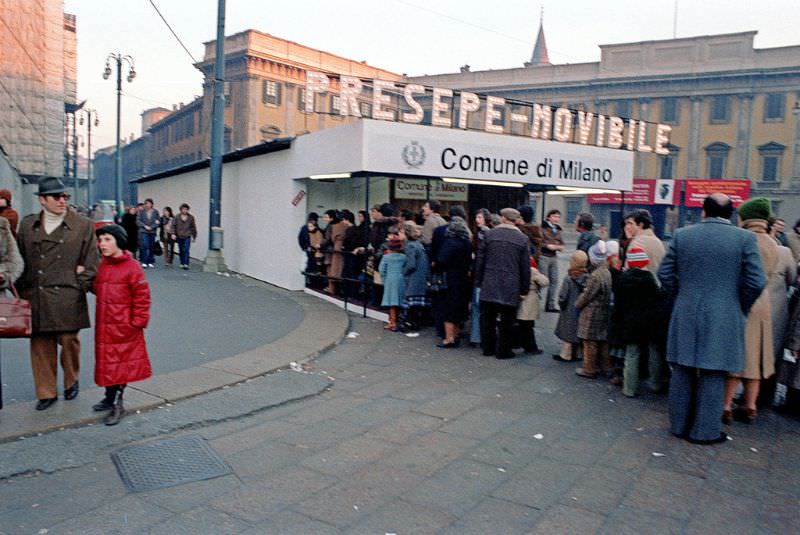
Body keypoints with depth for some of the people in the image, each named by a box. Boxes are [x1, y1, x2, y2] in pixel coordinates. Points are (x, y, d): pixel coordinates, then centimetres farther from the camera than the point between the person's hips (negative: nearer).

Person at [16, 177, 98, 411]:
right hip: (36, 298, 3)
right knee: (41, 345, 6)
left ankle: (71, 381, 27)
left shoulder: (84, 225, 1)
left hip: (68, 298, -2)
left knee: (69, 340, 2)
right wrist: (22, 290, 8)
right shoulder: (27, 225, 10)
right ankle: (46, 392, 19)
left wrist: (80, 288, -4)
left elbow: (91, 263, 2)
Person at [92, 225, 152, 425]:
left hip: (123, 327, -7)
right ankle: (110, 397, 32)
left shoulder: (132, 267, -14)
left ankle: (117, 403, 12)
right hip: (103, 325, 7)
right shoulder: (101, 265, 8)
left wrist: (137, 322, -11)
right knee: (106, 361, 16)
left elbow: (142, 297, -12)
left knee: (121, 363, 2)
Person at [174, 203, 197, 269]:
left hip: (187, 237, -2)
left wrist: (194, 236, 11)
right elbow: (174, 226, 2)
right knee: (181, 251, 10)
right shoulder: (177, 217, 2)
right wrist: (173, 234, -9)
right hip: (179, 237, 2)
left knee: (186, 250, -12)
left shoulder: (191, 217, 2)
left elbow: (193, 227, 8)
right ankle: (182, 263, 22)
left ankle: (186, 264, -13)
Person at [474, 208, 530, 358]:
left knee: (487, 318, 13)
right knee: (506, 322, 7)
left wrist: (478, 281, 10)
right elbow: (525, 267, -2)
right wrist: (524, 289, 5)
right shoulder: (523, 239, -3)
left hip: (489, 285, 2)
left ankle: (488, 347, 20)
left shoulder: (489, 234, 0)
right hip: (511, 288, -1)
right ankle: (503, 350, 12)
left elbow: (480, 260, 2)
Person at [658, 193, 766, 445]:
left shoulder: (682, 235, -1)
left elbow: (665, 273, 1)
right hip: (724, 318, -2)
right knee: (713, 375, 6)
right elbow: (756, 281, -8)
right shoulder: (745, 238, -6)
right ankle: (705, 431, 14)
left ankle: (679, 424, 23)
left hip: (685, 316, 2)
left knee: (683, 372, 13)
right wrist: (741, 308, 7)